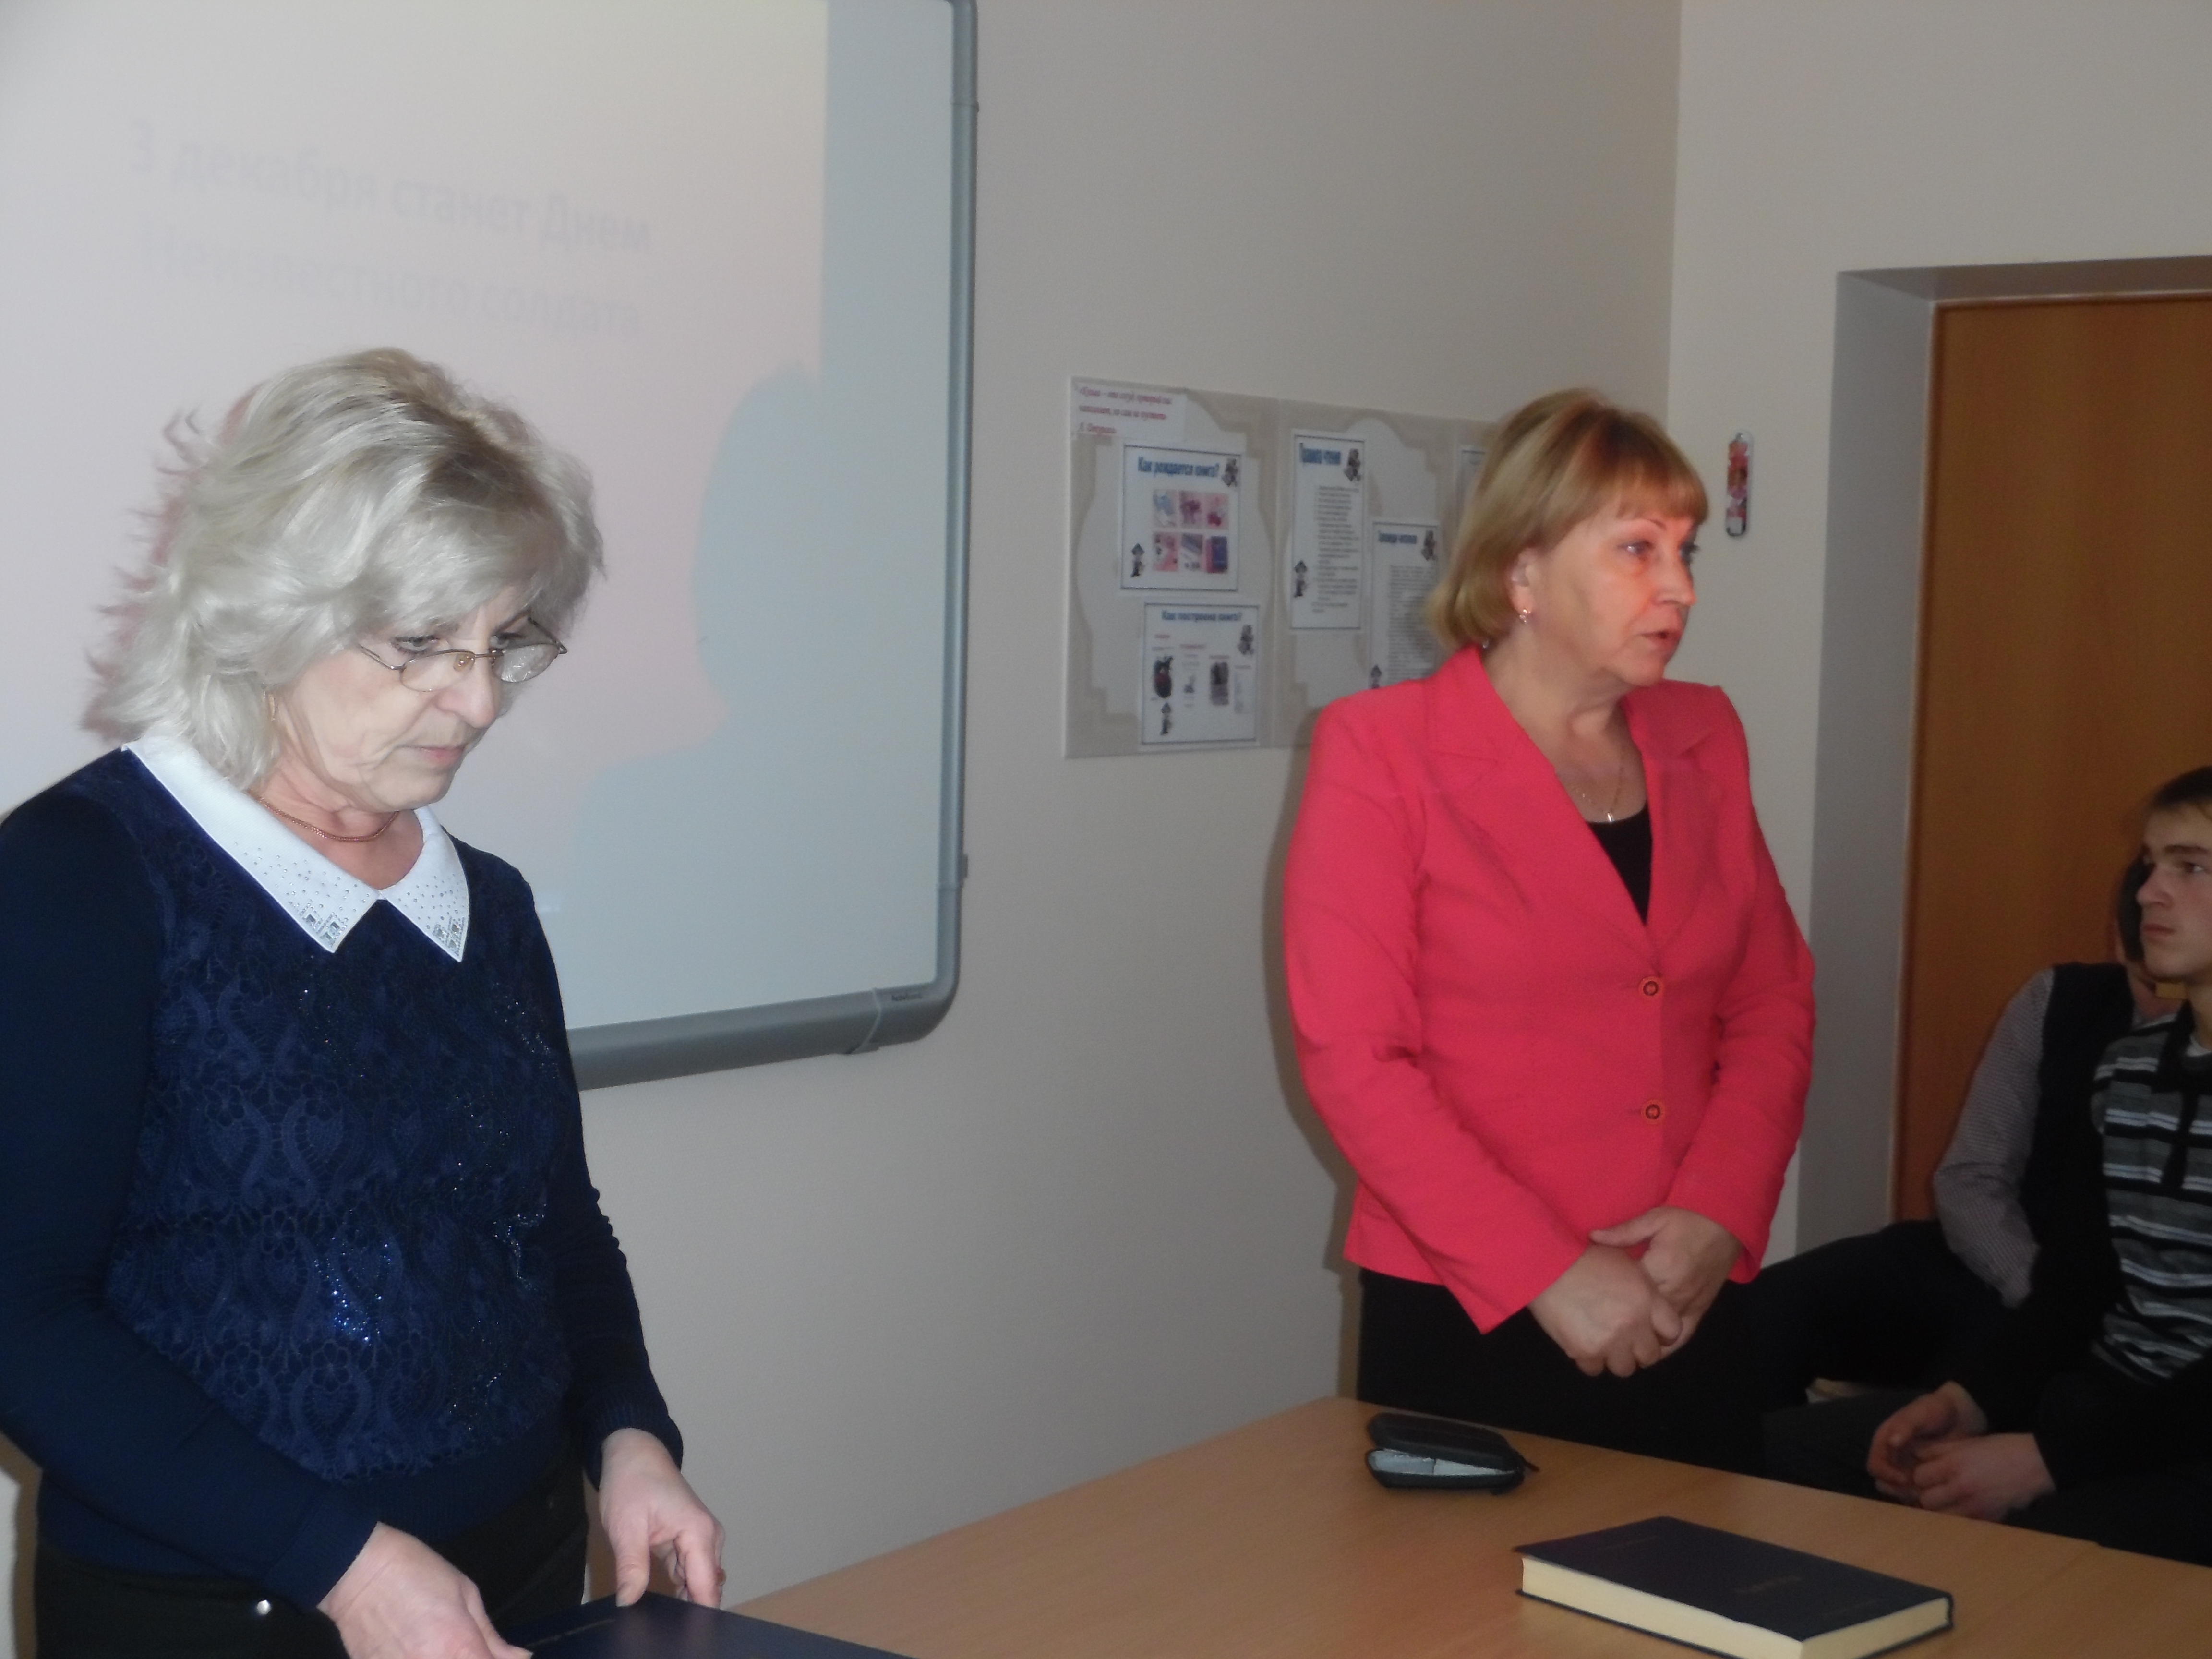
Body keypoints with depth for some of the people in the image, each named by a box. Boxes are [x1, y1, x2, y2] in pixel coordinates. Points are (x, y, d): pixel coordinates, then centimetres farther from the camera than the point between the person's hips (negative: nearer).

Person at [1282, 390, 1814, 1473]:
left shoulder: (1700, 739, 9)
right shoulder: (1381, 752, -6)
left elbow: (1773, 1001, 9)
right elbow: (1352, 1056, -12)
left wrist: (1717, 1214, -8)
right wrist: (1549, 1273, -16)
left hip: (1684, 1315, 5)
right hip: (1469, 1328, -4)